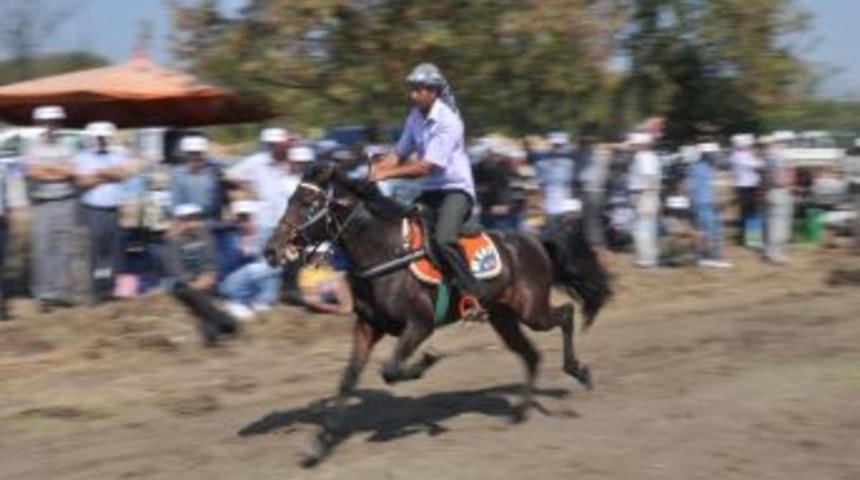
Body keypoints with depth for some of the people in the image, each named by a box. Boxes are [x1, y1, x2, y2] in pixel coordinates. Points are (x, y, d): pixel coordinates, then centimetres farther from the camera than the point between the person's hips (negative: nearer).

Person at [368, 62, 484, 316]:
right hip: (430, 190, 9)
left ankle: (472, 296, -24)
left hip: (456, 189, -9)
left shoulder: (448, 121, -19)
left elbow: (426, 167, -24)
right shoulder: (416, 116, 6)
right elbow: (399, 154, 13)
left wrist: (386, 173, -24)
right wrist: (375, 169, -7)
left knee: (444, 238, -31)